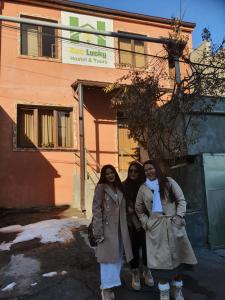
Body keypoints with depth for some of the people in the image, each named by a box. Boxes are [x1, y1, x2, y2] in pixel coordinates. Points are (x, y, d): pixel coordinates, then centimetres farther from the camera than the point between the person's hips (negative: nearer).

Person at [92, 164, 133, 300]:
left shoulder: (119, 188, 11)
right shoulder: (101, 188, -8)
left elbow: (123, 208, 13)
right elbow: (96, 210, -12)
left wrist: (124, 227, 8)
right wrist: (98, 231, -17)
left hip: (120, 228, 6)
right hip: (107, 228, -6)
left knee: (118, 256, 13)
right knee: (108, 256, 0)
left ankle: (112, 283, 29)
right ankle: (106, 288, 13)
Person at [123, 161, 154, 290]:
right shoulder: (124, 185, -2)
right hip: (131, 223, 0)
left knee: (146, 246, 8)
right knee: (134, 247, 6)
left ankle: (147, 271, 32)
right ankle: (135, 274, 26)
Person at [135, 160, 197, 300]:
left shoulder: (169, 182, 2)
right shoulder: (143, 188, 5)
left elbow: (181, 200, 2)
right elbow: (139, 209, 15)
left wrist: (179, 217, -9)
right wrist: (146, 223, 4)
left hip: (174, 225, 0)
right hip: (155, 227, 0)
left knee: (178, 257, 9)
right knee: (161, 260, 3)